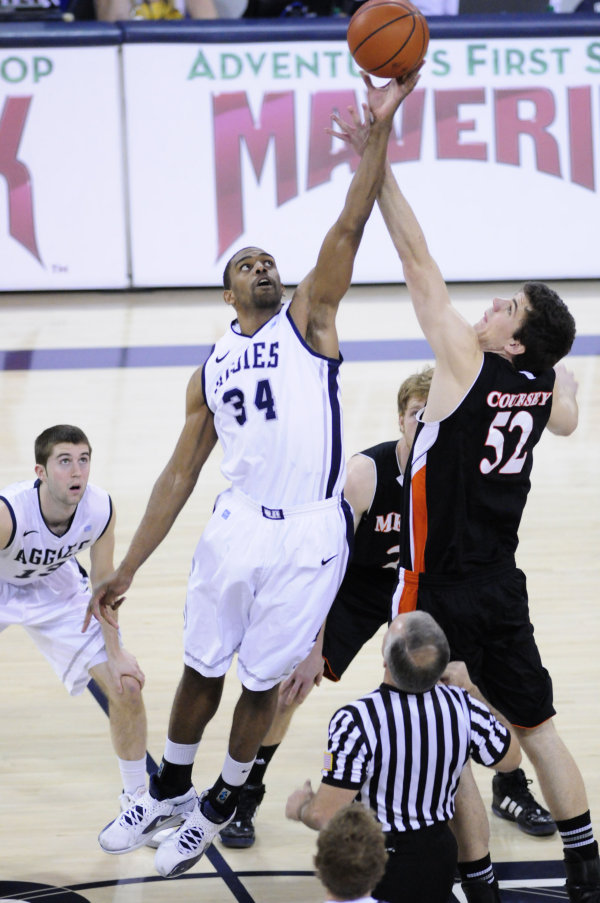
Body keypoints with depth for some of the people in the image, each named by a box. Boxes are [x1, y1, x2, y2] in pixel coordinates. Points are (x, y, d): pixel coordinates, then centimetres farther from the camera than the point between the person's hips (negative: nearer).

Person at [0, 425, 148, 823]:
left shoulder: (101, 509, -26)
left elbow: (103, 581, -9)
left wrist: (115, 653, -7)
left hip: (57, 594, 3)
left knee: (127, 686, -3)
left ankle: (137, 798, 17)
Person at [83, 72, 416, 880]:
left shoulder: (308, 320, 6)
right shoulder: (210, 372, 15)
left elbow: (349, 227, -7)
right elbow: (180, 475, 16)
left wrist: (381, 126, -18)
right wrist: (128, 569, 12)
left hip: (309, 539, -3)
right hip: (235, 530, 3)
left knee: (263, 682, 7)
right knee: (201, 670, 14)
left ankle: (217, 811, 26)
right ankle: (169, 794, 35)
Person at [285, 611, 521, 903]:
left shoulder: (355, 721, -25)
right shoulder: (463, 706, -10)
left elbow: (325, 815, -21)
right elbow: (511, 758, 10)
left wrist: (300, 807, 2)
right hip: (439, 855, 6)